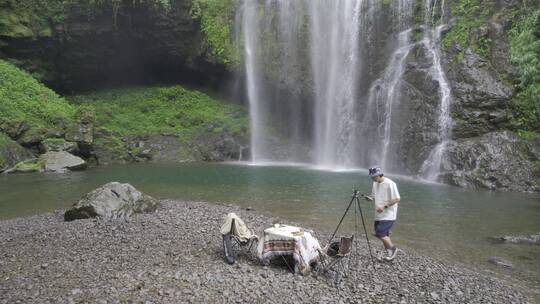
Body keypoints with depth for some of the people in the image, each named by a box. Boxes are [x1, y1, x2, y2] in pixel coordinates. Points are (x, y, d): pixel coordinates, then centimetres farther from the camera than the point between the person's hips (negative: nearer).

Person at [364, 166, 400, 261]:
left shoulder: (390, 184, -15)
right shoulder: (375, 184, 9)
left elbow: (397, 199, -16)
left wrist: (384, 206, -21)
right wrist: (370, 198, -3)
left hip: (388, 215, -8)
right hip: (379, 215, 8)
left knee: (380, 233, -13)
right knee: (384, 234, 11)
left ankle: (392, 249, 9)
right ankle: (389, 253, 24)